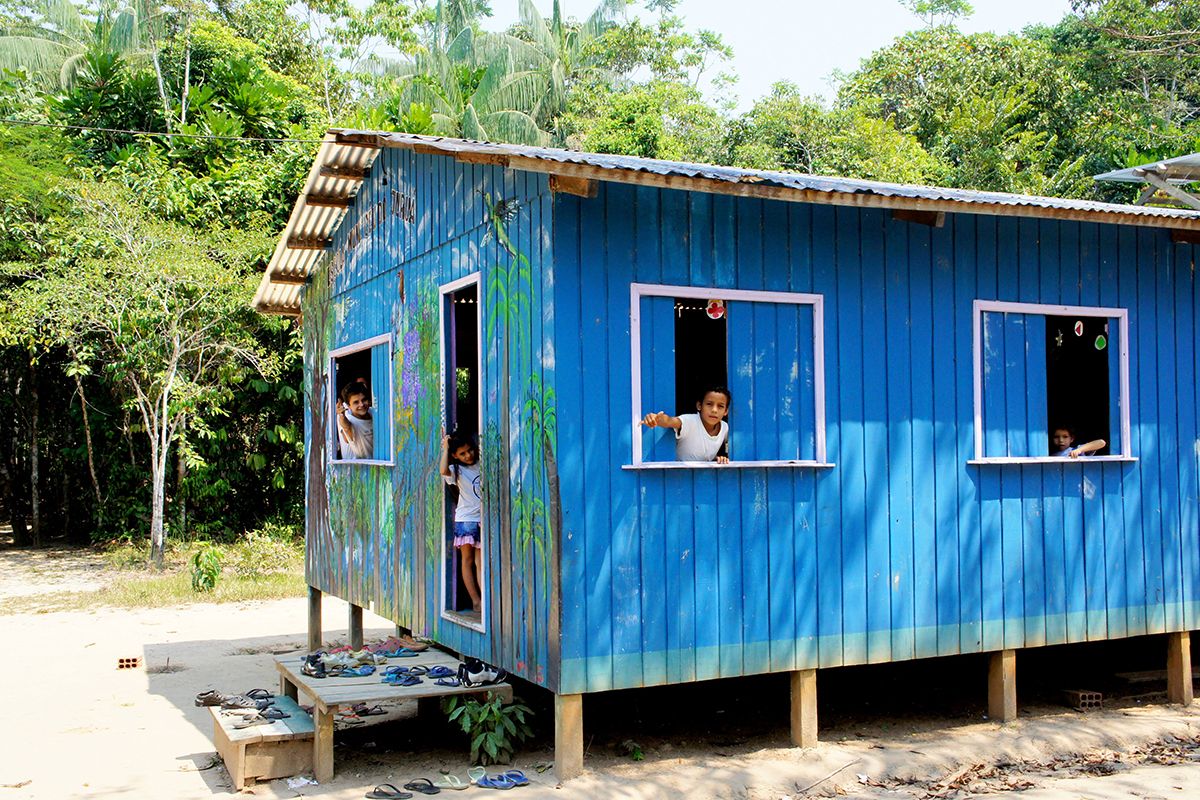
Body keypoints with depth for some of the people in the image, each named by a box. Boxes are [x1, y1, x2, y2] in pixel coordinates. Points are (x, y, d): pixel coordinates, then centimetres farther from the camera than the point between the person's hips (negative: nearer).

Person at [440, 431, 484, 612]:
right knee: (467, 560, 1)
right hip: (465, 518, -2)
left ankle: (485, 598, -4)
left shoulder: (482, 466, 7)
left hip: (482, 518, 2)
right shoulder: (457, 470, -2)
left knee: (480, 561, 1)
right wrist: (445, 449, -16)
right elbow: (444, 471, -23)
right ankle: (475, 600, 4)